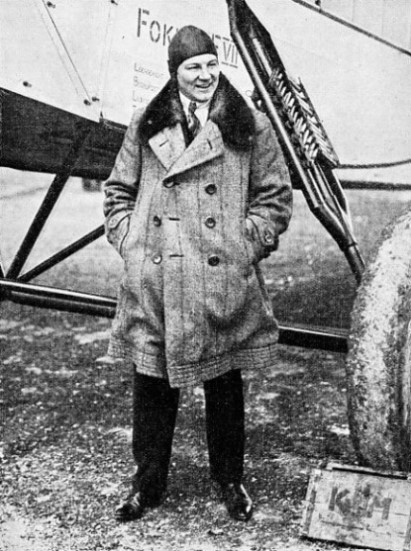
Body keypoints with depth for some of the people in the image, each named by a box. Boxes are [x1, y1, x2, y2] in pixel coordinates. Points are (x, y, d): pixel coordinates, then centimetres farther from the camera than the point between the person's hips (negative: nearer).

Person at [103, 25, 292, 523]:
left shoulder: (251, 128, 3)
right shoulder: (145, 126, 7)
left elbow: (276, 196, 7)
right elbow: (118, 191, 15)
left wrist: (247, 244, -1)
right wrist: (130, 243, 4)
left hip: (222, 282, -1)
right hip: (153, 282, 1)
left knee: (223, 384, 10)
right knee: (152, 385, 9)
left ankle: (229, 479, 30)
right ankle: (148, 483, 25)